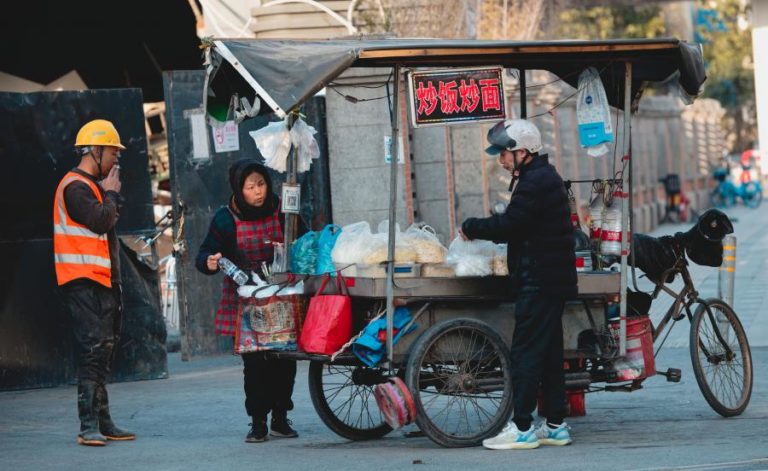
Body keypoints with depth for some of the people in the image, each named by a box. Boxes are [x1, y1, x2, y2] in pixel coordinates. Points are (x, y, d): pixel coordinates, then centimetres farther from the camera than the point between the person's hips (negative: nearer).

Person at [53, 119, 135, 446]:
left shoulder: (93, 186, 21)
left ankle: (102, 422, 18)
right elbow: (100, 221, -21)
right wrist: (111, 194, -7)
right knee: (93, 348, -15)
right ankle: (89, 426, -17)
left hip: (100, 281, 11)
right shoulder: (75, 186, -11)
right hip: (83, 281, -11)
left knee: (103, 349, 12)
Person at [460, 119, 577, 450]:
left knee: (526, 351, -8)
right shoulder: (542, 177, 18)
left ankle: (522, 428, -8)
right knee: (549, 352, 12)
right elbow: (517, 224, 18)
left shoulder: (536, 182, -16)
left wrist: (471, 227, -4)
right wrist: (481, 231, 7)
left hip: (539, 282, -11)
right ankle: (555, 425, 16)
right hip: (551, 278, 11)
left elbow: (508, 224, -19)